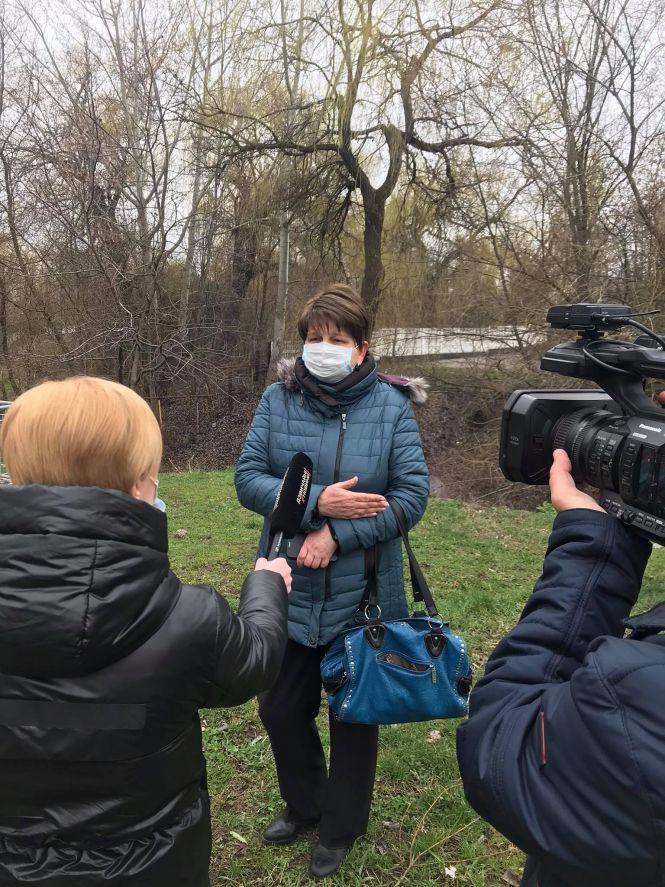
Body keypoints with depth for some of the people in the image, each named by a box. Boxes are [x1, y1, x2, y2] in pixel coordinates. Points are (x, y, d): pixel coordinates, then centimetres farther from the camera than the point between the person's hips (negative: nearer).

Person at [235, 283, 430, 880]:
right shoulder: (278, 399, -5)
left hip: (362, 595, -2)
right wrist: (317, 502, -22)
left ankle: (341, 829, 44)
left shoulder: (391, 405, -9)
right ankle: (303, 805, 50)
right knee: (281, 709, 19)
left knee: (354, 715, 17)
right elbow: (248, 479, -8)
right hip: (289, 590, 2)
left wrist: (337, 535, -20)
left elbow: (413, 494, -12)